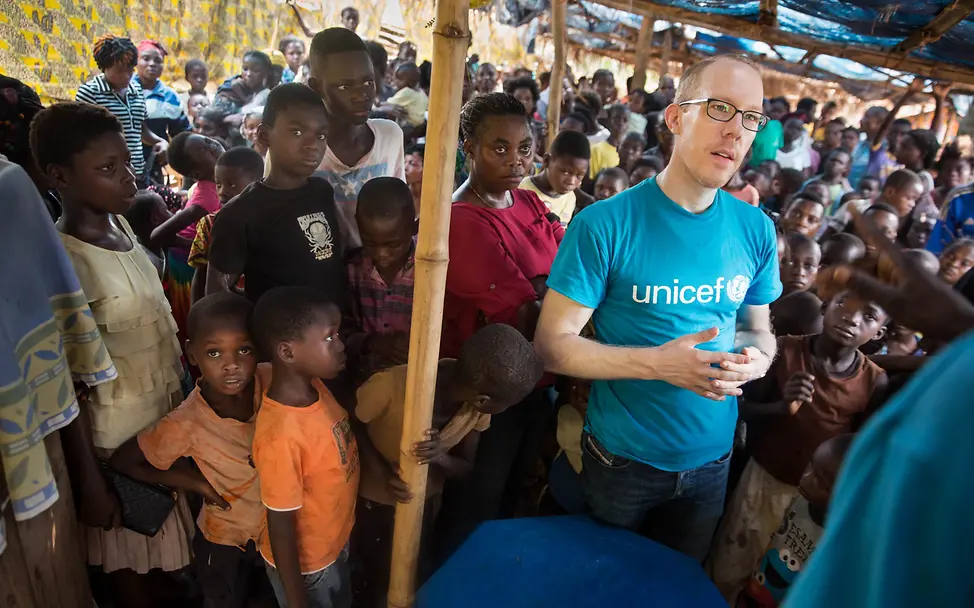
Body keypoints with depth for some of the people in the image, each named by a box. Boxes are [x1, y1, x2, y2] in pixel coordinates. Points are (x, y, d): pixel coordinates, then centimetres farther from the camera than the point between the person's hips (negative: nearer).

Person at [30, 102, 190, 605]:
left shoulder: (118, 226, -2)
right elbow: (65, 387, -21)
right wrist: (88, 481, -15)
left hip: (167, 411, 7)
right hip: (119, 434, -7)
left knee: (165, 535, 26)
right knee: (131, 552, 16)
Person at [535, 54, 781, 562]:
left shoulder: (755, 230, -4)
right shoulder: (606, 224, -19)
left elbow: (759, 328, 9)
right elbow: (551, 345, -18)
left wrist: (757, 358, -15)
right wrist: (657, 363, -29)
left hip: (712, 460, 4)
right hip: (620, 460, -4)